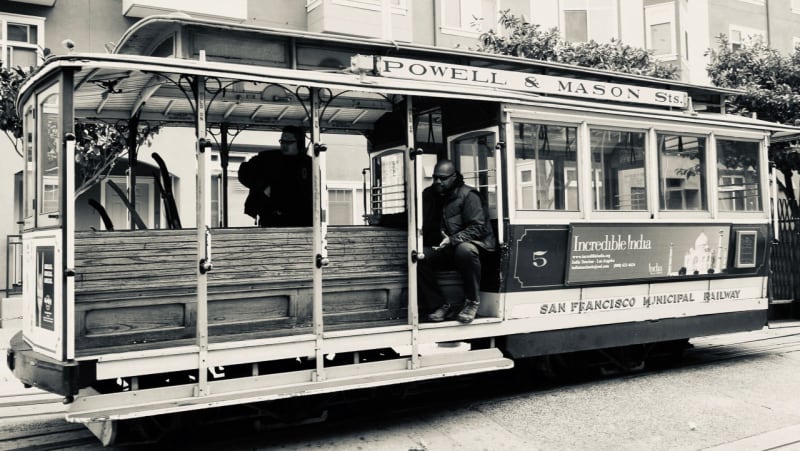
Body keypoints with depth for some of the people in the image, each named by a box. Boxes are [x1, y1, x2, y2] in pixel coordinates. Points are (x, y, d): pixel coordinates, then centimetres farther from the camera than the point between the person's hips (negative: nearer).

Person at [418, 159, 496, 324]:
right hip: (440, 249, 5)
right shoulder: (429, 195, 11)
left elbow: (478, 227, -13)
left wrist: (452, 239, -26)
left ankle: (472, 302, -20)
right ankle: (440, 305, -15)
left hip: (469, 243, -5)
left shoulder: (467, 195, -6)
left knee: (465, 250, -41)